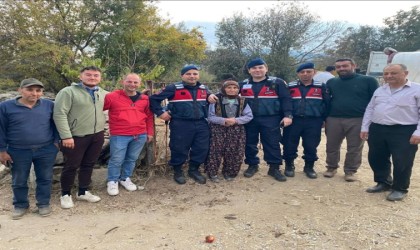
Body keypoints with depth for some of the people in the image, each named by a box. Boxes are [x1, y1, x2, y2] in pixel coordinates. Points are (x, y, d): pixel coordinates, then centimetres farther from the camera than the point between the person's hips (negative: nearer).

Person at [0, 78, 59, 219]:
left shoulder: (49, 105, -2)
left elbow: (55, 125, 8)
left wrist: (56, 142, 2)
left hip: (46, 150, 0)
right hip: (18, 152, 0)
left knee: (45, 178, 10)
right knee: (19, 181, 13)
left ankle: (43, 203, 27)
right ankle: (20, 205, 32)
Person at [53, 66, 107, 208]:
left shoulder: (103, 93, 8)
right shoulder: (68, 92, -9)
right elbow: (59, 114, -15)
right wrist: (66, 136, -20)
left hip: (97, 136, 5)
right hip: (76, 137, -5)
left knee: (89, 165, 15)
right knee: (71, 166, 5)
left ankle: (83, 192, 31)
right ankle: (65, 195, 24)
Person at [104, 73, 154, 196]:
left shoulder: (144, 99, 8)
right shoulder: (112, 97, -5)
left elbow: (149, 117, 17)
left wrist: (150, 132, 14)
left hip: (140, 135, 4)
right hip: (119, 136, -4)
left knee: (132, 159, 14)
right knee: (116, 160, 2)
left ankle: (125, 178, 32)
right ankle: (112, 181, 22)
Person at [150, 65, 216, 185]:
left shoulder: (204, 89, 10)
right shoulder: (173, 88, -6)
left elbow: (210, 97, 32)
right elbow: (154, 98, -3)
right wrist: (161, 112, -6)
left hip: (201, 124, 5)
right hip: (181, 125, -4)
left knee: (201, 149, 6)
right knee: (179, 149, 2)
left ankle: (194, 170, 27)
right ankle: (177, 171, 24)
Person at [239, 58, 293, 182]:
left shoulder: (277, 83, -2)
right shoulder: (243, 85, 8)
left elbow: (286, 99, -4)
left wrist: (288, 115, -14)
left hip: (271, 120, -3)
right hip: (249, 120, 3)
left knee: (272, 144, 1)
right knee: (250, 144, 10)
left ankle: (274, 168, 12)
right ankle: (252, 165, 25)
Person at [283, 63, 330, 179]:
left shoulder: (321, 87, 6)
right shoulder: (290, 87, 5)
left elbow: (327, 103, 8)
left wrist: (324, 119, 4)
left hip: (314, 122, 0)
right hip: (293, 121, 0)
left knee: (311, 146, 6)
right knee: (289, 145, 4)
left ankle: (309, 167, 24)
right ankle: (289, 165, 22)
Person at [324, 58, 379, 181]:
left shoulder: (368, 80, 0)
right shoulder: (331, 82, 11)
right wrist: (324, 117, 6)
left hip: (358, 120, -2)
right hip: (334, 120, 3)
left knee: (354, 148, 5)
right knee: (332, 146, 9)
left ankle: (350, 171, 19)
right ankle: (331, 168, 25)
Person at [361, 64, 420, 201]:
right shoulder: (379, 90, 13)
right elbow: (370, 109, 16)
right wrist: (365, 127, 10)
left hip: (404, 131, -5)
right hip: (377, 130, 6)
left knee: (401, 162, 2)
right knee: (376, 159, 12)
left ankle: (400, 189, 20)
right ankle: (383, 183, 31)